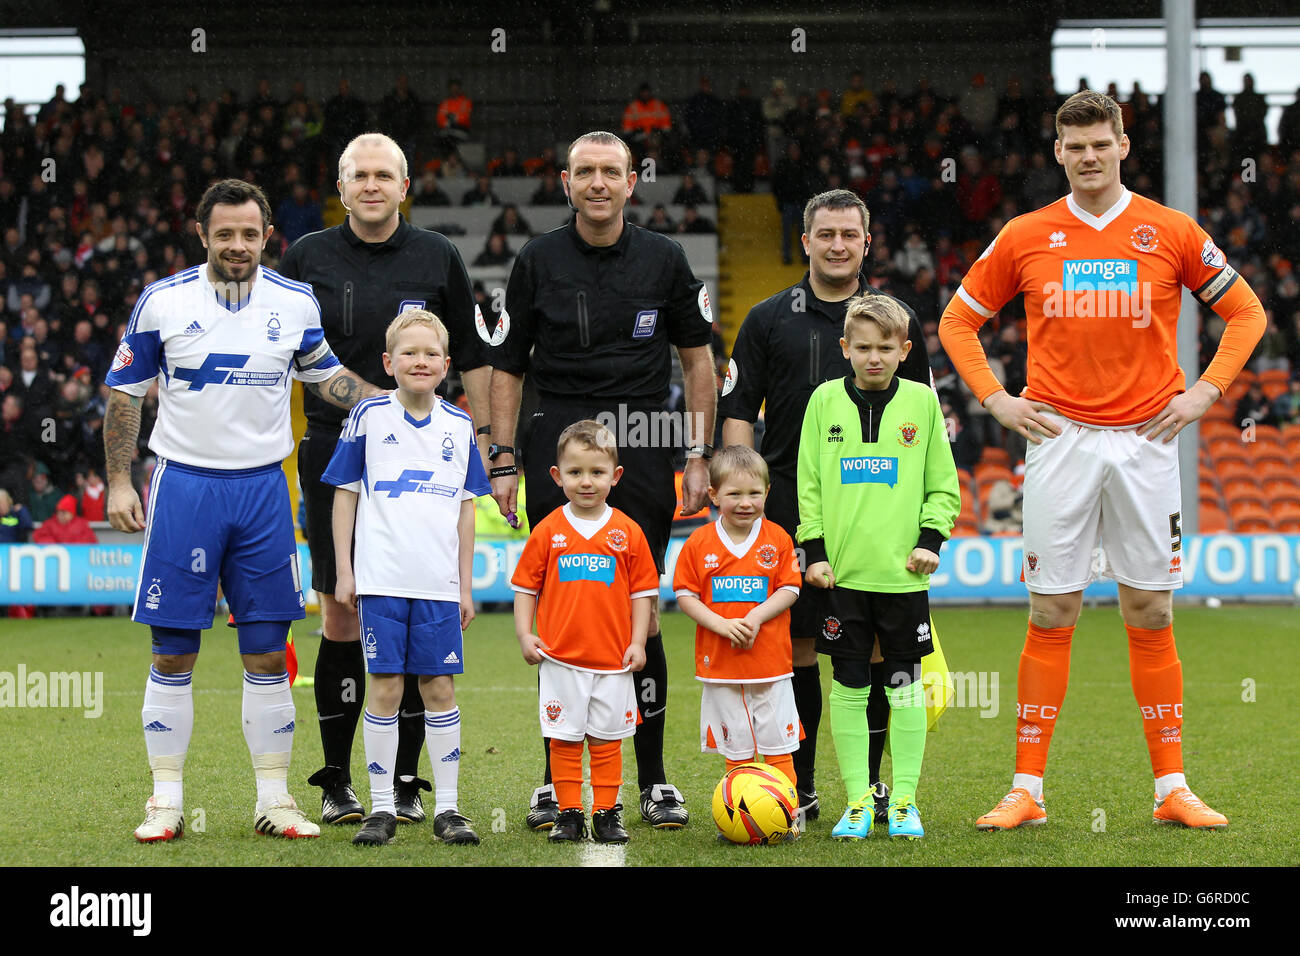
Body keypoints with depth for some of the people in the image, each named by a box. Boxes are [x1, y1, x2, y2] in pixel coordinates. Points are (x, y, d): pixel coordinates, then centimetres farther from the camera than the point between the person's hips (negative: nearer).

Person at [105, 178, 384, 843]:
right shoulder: (162, 302, -3)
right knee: (172, 654, 1)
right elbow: (124, 394, 5)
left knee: (267, 654, 3)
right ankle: (166, 801, 9)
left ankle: (274, 799, 10)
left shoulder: (295, 303, 3)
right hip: (184, 484, -2)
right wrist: (118, 482, 0)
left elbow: (325, 376, 19)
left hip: (262, 488, 2)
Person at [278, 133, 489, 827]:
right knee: (340, 619, 0)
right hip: (333, 452, 0)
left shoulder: (437, 258, 5)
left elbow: (471, 359, 10)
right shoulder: (307, 259, 4)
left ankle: (406, 780, 7)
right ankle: (336, 783, 8)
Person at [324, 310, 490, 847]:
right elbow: (345, 494, 5)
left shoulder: (459, 426, 8)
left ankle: (447, 808, 10)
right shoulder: (369, 417, 1)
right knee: (384, 689, 0)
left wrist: (465, 586, 11)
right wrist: (344, 572, 1)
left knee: (440, 688, 4)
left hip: (439, 584, 2)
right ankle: (381, 808, 7)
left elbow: (466, 508, 13)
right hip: (381, 581, -2)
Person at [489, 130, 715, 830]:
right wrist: (502, 461, 1)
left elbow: (698, 359, 12)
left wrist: (699, 457, 6)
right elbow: (507, 366, 9)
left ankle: (653, 780, 6)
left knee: (640, 615, -2)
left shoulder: (663, 261, 7)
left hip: (643, 445, 0)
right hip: (556, 446, 0)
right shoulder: (538, 261, 6)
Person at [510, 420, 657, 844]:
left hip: (613, 660, 0)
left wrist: (637, 642, 0)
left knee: (607, 740, 6)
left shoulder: (628, 533, 1)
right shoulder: (547, 531, 0)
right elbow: (526, 587, 5)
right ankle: (569, 813, 11)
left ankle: (606, 814, 14)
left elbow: (641, 591, 6)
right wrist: (524, 634, -4)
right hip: (560, 658, 0)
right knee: (564, 739, 3)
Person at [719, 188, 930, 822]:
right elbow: (737, 411, 7)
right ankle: (799, 789, 7)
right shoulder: (769, 319, 9)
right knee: (795, 645, 0)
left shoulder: (895, 319, 11)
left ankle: (870, 784, 11)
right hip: (791, 506, 0)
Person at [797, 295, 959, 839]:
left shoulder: (921, 401, 3)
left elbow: (943, 484, 8)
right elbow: (808, 483, 7)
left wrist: (930, 539, -4)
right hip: (843, 571, 1)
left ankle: (904, 800, 10)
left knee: (905, 686, 3)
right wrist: (815, 549, 0)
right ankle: (857, 801, 9)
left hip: (902, 572, 0)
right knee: (849, 687, 3)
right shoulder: (825, 400, 4)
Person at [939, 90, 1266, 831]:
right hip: (1061, 438, 0)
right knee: (1052, 615, -1)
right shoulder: (1025, 238, 4)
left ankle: (1172, 790, 8)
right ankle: (1027, 791, 3)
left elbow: (1245, 312, 11)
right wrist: (996, 399, 2)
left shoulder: (1171, 233, 3)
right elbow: (958, 321, 14)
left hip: (1146, 439, 0)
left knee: (1151, 615, 3)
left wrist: (1206, 391, 0)